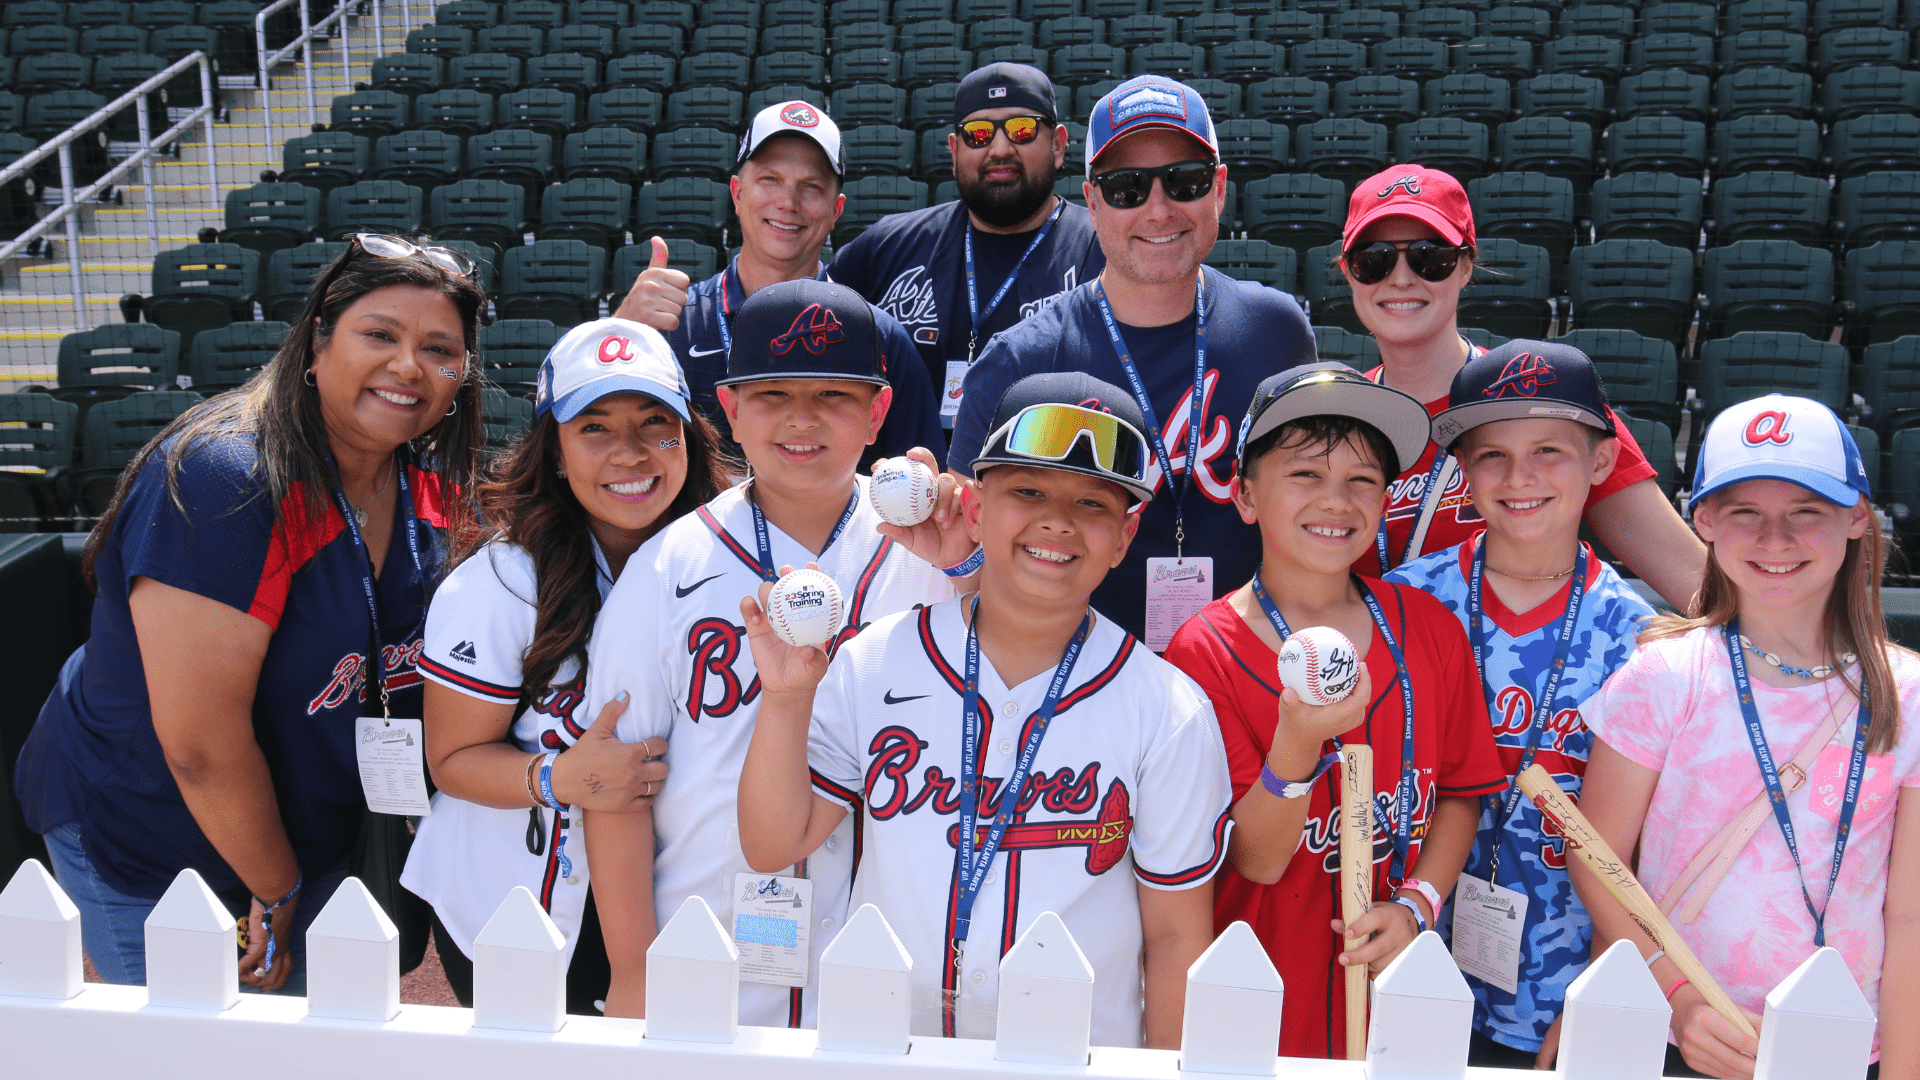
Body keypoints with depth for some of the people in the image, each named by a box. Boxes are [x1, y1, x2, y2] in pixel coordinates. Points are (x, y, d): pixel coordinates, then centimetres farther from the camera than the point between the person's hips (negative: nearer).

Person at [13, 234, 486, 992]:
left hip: (317, 833, 6)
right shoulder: (220, 482, -29)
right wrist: (279, 892, -15)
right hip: (144, 848, -6)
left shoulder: (429, 487, -7)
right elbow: (202, 747, -27)